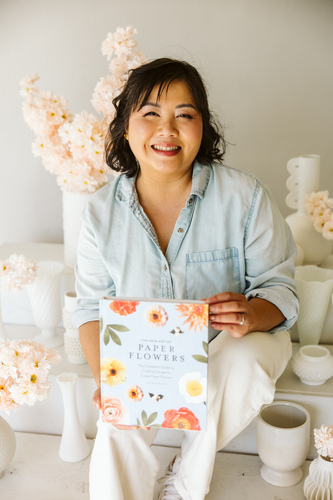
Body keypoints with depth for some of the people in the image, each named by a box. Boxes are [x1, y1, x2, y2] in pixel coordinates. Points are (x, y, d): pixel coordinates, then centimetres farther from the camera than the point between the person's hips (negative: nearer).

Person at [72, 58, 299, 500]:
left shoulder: (245, 197, -15)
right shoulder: (101, 213, -8)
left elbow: (280, 288, -10)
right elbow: (93, 307, -3)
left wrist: (251, 314, -34)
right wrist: (106, 376, -21)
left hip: (231, 344, 0)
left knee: (242, 364, -33)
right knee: (116, 434, -25)